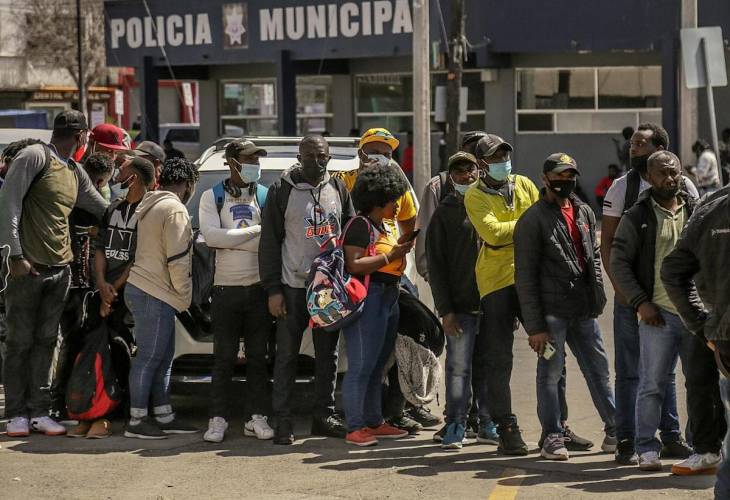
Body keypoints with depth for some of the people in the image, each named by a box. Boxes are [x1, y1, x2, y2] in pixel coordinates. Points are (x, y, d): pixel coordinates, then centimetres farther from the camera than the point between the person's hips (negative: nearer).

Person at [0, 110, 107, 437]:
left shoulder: (75, 174, 17)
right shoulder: (35, 157, -6)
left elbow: (104, 210, 27)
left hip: (60, 269, 7)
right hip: (28, 268, -7)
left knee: (45, 342, 6)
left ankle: (39, 412, 9)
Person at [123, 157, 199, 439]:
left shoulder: (149, 205, 17)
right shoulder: (175, 210, -14)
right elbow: (177, 259, -17)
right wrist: (184, 294, -5)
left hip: (141, 288, 10)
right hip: (155, 295, -10)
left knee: (163, 358, 14)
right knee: (149, 357, -6)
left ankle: (163, 416, 18)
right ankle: (136, 421, -3)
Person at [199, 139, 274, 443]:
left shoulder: (266, 196, 7)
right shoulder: (212, 197, 4)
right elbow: (211, 236, -12)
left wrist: (230, 240, -13)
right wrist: (256, 230, -10)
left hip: (259, 286, 1)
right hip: (226, 288, -1)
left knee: (258, 356, 5)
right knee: (224, 358, 0)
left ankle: (256, 417, 10)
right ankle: (218, 420, 4)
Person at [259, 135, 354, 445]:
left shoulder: (338, 190, 10)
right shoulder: (282, 190, -2)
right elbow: (269, 242, -3)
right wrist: (273, 290, -9)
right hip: (294, 287, -4)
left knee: (328, 355, 9)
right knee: (287, 355, -2)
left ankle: (324, 415, 17)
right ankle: (282, 421, 1)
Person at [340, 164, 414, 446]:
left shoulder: (381, 227, 19)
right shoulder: (360, 225, -11)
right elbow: (354, 265, -20)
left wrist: (399, 248, 14)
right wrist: (390, 255, -19)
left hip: (387, 298, 11)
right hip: (367, 298, -11)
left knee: (377, 366, 14)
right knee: (361, 366, -9)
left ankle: (374, 423, 20)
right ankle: (354, 428, -9)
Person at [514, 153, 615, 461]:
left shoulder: (585, 213, 13)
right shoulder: (533, 219, -7)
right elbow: (525, 275, -9)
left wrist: (598, 296, 10)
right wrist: (534, 325, -13)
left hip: (584, 309, 6)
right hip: (552, 310, -6)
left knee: (598, 368, 9)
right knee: (551, 372, -1)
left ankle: (615, 431, 18)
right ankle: (552, 437, 7)